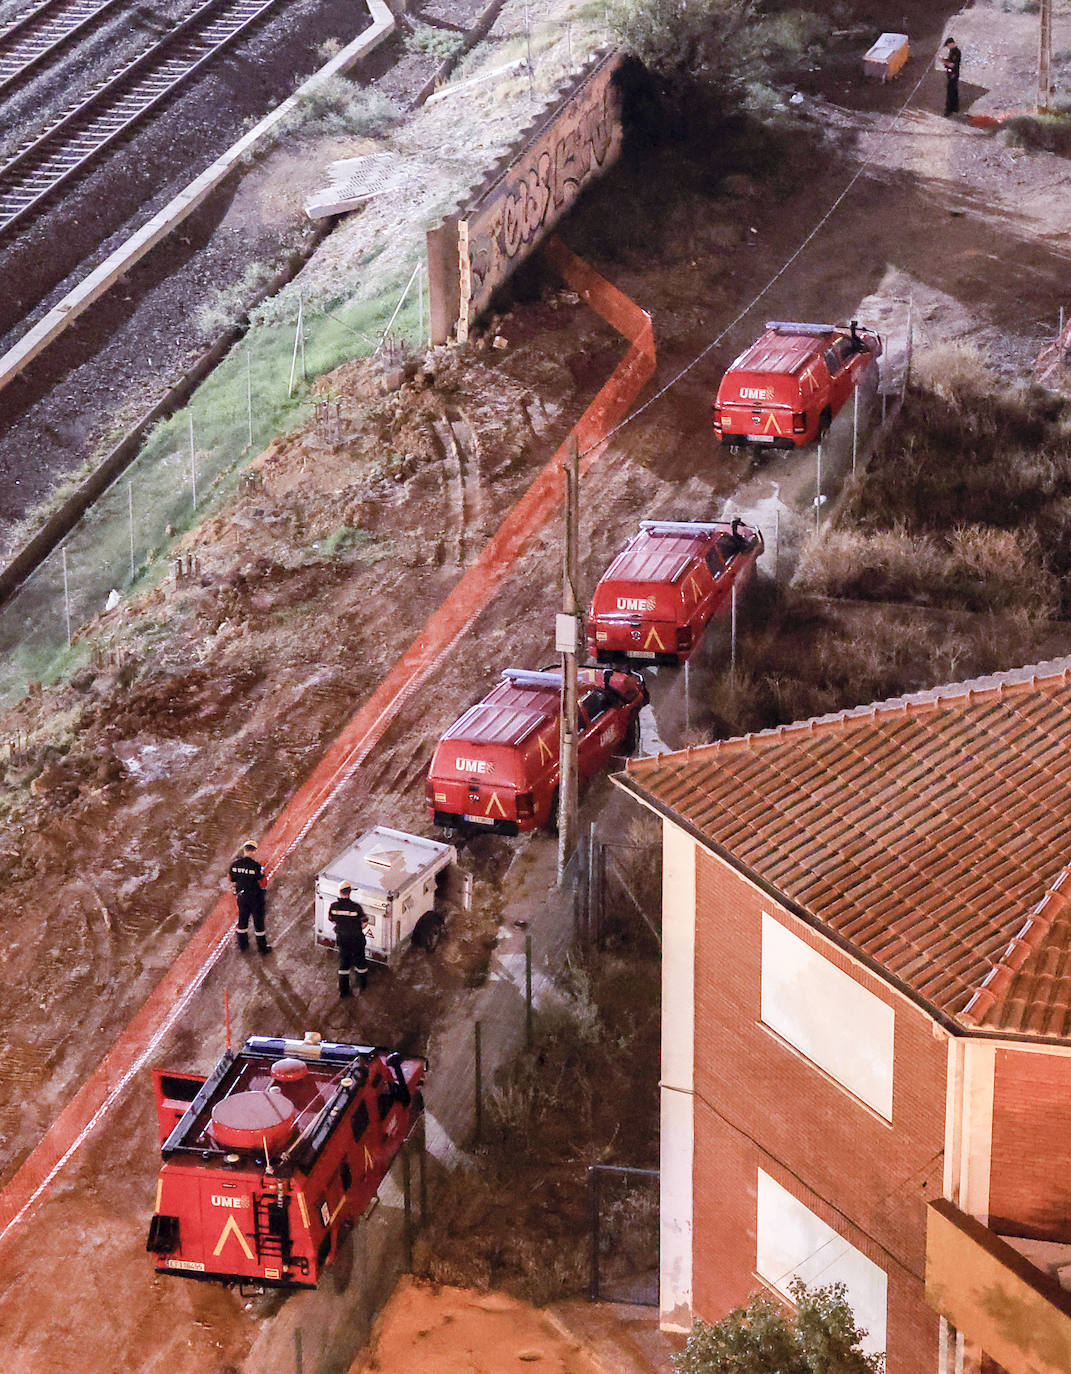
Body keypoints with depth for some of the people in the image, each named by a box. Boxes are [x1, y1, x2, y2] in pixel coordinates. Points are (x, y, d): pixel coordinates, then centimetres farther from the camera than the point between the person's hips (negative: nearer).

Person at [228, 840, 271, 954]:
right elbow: (263, 884, -20)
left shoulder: (235, 863, -10)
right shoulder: (255, 866, -24)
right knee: (258, 920, 10)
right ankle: (262, 947, 21)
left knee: (242, 919, 21)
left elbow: (231, 878, 4)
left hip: (241, 896, 4)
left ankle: (242, 944, 34)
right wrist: (262, 875, -2)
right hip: (255, 897, -4)